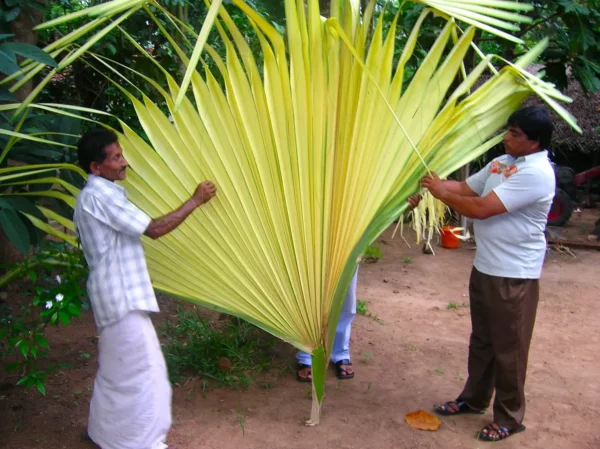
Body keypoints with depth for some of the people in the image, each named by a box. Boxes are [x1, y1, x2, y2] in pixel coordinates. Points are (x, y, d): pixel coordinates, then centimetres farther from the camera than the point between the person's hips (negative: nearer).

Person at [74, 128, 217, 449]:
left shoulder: (93, 195, 15)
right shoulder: (101, 195, -17)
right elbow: (154, 229, -20)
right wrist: (195, 201, -14)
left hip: (116, 295, 10)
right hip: (122, 296, -10)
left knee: (116, 365, 20)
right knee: (142, 368, -4)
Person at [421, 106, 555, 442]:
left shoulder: (536, 174, -23)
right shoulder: (502, 162, 8)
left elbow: (481, 208, -26)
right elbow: (466, 188, 13)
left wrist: (441, 192, -14)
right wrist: (434, 185, -4)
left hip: (514, 275, -9)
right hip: (485, 267, 9)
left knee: (508, 348, 4)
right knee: (481, 339, 21)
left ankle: (510, 418, 20)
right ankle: (474, 398, 37)